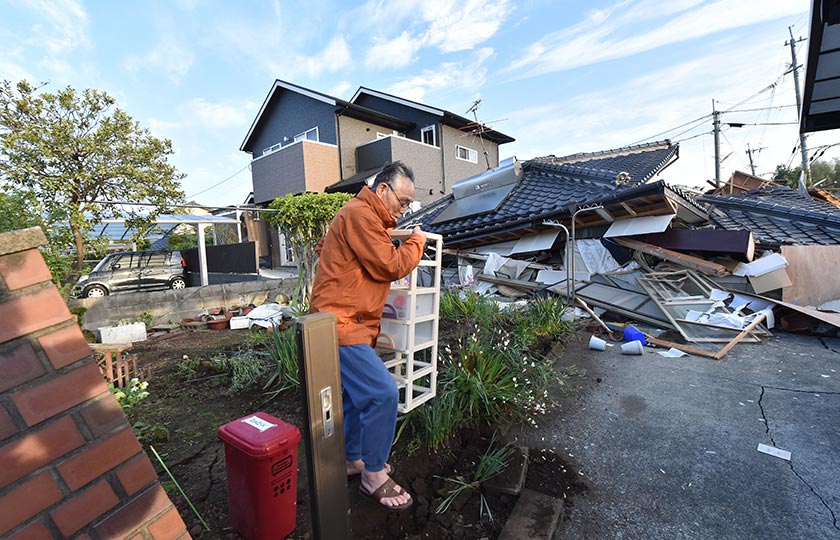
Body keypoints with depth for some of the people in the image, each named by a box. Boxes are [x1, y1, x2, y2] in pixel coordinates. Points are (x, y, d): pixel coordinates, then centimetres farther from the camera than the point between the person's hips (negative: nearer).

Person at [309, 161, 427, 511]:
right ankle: (374, 478, 6)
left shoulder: (364, 216, 19)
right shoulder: (360, 214, -16)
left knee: (355, 395, 19)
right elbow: (391, 266, -19)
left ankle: (354, 460, 36)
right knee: (383, 393, -11)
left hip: (345, 323, 11)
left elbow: (323, 247, 27)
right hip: (341, 326, -11)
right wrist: (417, 242, -2)